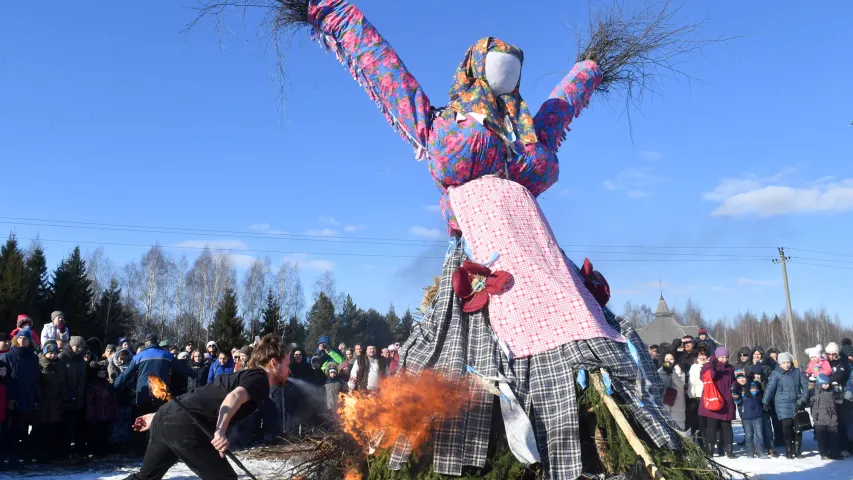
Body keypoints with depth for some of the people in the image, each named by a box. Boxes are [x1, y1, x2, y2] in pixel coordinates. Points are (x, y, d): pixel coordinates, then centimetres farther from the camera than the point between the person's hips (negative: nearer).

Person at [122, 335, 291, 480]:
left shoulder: (243, 376, 28)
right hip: (183, 425, -10)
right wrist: (221, 431, -36)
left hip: (165, 417, 10)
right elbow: (235, 396, -20)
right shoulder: (260, 378, 2)